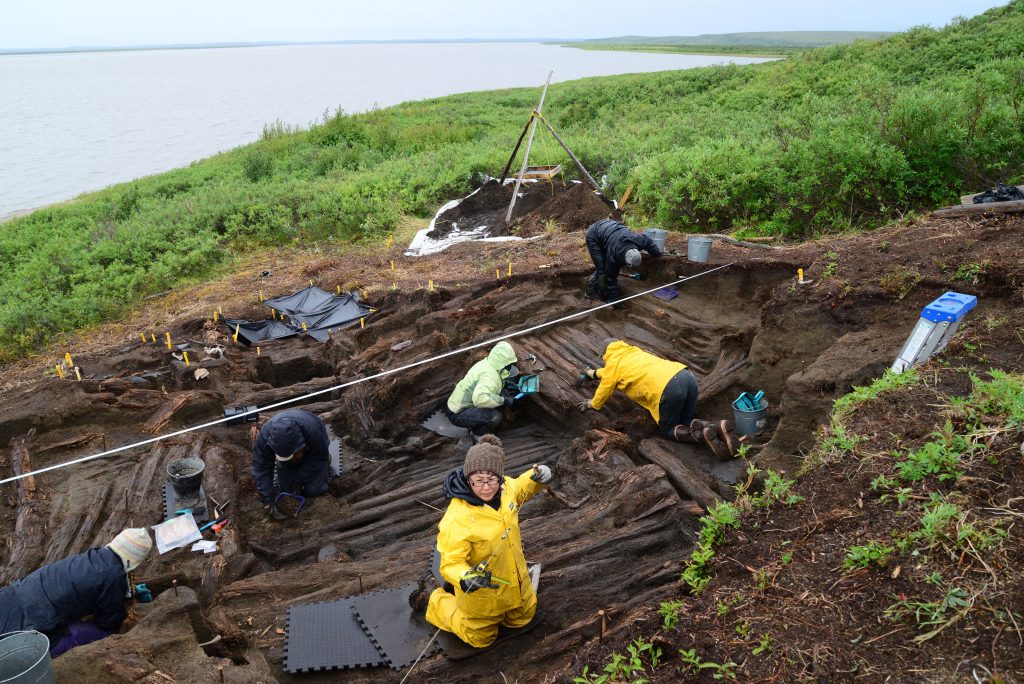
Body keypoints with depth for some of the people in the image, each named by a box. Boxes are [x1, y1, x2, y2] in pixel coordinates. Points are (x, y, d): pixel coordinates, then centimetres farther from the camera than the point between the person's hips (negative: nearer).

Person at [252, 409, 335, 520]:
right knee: (285, 489, -1)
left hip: (312, 452, -2)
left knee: (314, 490, -12)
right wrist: (267, 500, -33)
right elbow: (261, 468, -29)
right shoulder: (265, 434, -37)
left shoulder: (312, 429, -43)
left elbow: (320, 456, -25)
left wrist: (300, 479, -26)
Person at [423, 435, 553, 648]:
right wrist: (465, 578, -54)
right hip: (481, 593, -6)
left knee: (523, 618, 29)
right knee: (480, 638, 20)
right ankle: (437, 601, 37)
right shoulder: (457, 518, -38)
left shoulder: (505, 487, -18)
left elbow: (521, 489, 7)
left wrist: (537, 477, -13)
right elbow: (450, 563, -33)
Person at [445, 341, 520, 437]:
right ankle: (477, 434, 1)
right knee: (495, 416, -28)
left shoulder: (487, 363, 2)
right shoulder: (490, 375, -27)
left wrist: (506, 391, 10)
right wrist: (503, 400, -33)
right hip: (458, 414, -10)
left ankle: (475, 426, 17)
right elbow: (479, 398, -44)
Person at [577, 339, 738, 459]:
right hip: (687, 376, 7)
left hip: (669, 388, -7)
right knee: (684, 424, 23)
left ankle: (702, 435, -14)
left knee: (668, 430, 14)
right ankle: (718, 427, -5)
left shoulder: (613, 363, 15)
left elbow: (604, 389, 27)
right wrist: (595, 373, 70)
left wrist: (593, 404, 46)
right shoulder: (633, 351, 36)